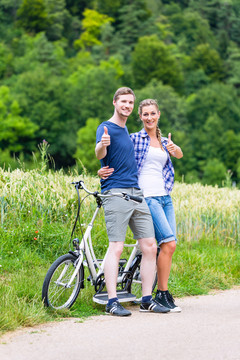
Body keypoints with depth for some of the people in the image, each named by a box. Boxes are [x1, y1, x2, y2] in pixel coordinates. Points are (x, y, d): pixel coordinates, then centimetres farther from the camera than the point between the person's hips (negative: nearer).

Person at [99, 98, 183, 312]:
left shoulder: (165, 142, 17)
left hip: (165, 197, 6)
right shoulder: (134, 139, 4)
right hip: (146, 197, -6)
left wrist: (174, 148, -26)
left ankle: (163, 294, 11)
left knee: (168, 246, 1)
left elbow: (179, 155, -3)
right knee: (168, 244, -15)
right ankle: (162, 295, -7)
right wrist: (102, 171, -18)